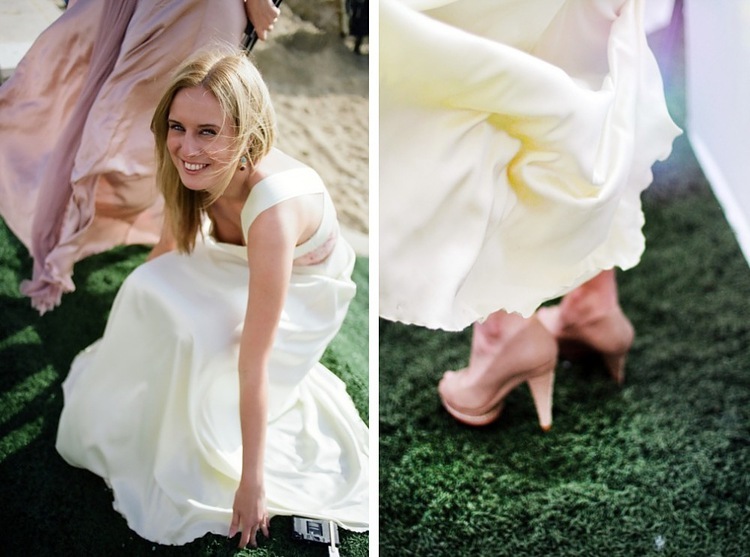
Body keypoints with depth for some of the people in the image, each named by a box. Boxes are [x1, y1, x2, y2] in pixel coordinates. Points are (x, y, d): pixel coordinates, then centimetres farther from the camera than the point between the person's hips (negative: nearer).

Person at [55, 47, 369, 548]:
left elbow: (253, 361, -39)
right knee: (150, 291, -21)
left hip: (304, 295, -6)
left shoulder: (272, 207, -41)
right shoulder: (199, 169, -21)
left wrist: (252, 483, -32)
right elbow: (168, 254, 0)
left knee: (196, 337, -31)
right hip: (239, 267, 6)